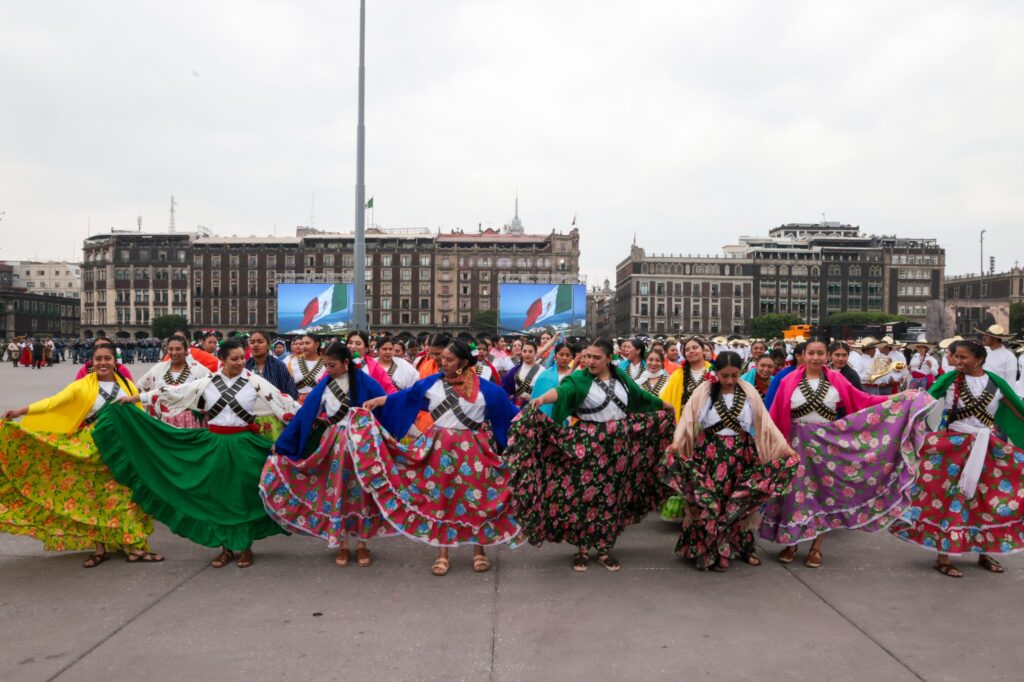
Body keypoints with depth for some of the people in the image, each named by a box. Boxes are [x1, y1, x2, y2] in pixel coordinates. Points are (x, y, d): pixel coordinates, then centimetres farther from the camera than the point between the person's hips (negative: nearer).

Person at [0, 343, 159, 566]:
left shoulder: (127, 384, 3)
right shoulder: (82, 386, -3)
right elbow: (55, 401, -14)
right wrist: (22, 410, -26)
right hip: (94, 450, -1)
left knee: (126, 495, 1)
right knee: (96, 497, 5)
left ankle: (134, 547, 5)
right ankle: (100, 548, 16)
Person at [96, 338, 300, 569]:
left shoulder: (255, 382, -5)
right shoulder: (208, 382, 1)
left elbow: (280, 400, -9)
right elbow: (176, 392, 5)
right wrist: (137, 397, 6)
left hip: (243, 444, -3)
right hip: (215, 444, 3)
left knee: (244, 494, 3)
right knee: (219, 494, 8)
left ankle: (246, 547, 17)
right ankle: (226, 547, 20)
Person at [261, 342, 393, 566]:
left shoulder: (364, 382, -7)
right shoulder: (324, 386, 1)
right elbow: (304, 413, 3)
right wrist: (280, 443, 4)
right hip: (333, 446, 2)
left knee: (359, 492, 4)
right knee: (336, 493, 6)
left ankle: (362, 544, 17)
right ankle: (342, 545, 17)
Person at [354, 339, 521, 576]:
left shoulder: (484, 387, -4)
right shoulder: (432, 382, 1)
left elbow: (508, 409, 0)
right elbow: (406, 396, 5)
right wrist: (376, 401, 2)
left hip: (472, 450, -1)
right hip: (440, 448, 2)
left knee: (476, 498, 3)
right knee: (440, 498, 6)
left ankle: (479, 551, 20)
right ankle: (442, 554, 18)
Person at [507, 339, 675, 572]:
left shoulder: (620, 376, 7)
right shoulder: (580, 378, -7)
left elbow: (640, 395, 22)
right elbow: (563, 390, -27)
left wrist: (665, 405, 35)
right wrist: (542, 398, -48)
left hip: (617, 446, 4)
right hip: (587, 446, -4)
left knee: (611, 496, 8)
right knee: (585, 495, -1)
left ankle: (604, 549, 18)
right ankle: (582, 548, 11)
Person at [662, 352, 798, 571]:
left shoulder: (749, 392, 3)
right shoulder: (704, 391, -4)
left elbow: (765, 422, 3)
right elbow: (688, 418, -12)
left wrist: (784, 445, -2)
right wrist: (677, 441, -26)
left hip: (740, 456, 2)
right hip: (710, 456, -2)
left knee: (740, 502, 7)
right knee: (710, 502, -3)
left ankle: (742, 547, 23)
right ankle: (710, 552, 8)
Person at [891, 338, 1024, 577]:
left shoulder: (995, 382, 0)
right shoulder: (949, 379, -5)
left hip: (989, 449, 3)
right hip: (955, 447, -3)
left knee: (989, 501, 10)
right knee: (949, 498, -1)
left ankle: (985, 553, 28)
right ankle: (943, 557, 7)